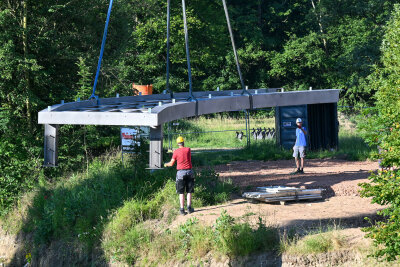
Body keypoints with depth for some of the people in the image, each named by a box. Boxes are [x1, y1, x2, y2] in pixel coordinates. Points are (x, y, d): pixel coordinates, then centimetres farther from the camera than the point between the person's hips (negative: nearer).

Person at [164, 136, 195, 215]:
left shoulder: (176, 152, -3)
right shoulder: (188, 150, 2)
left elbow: (171, 164, 1)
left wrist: (166, 164, 23)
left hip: (180, 172, -1)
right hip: (189, 171, 1)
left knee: (181, 193, 2)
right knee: (189, 191, 7)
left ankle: (182, 209, -2)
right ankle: (189, 207, 1)